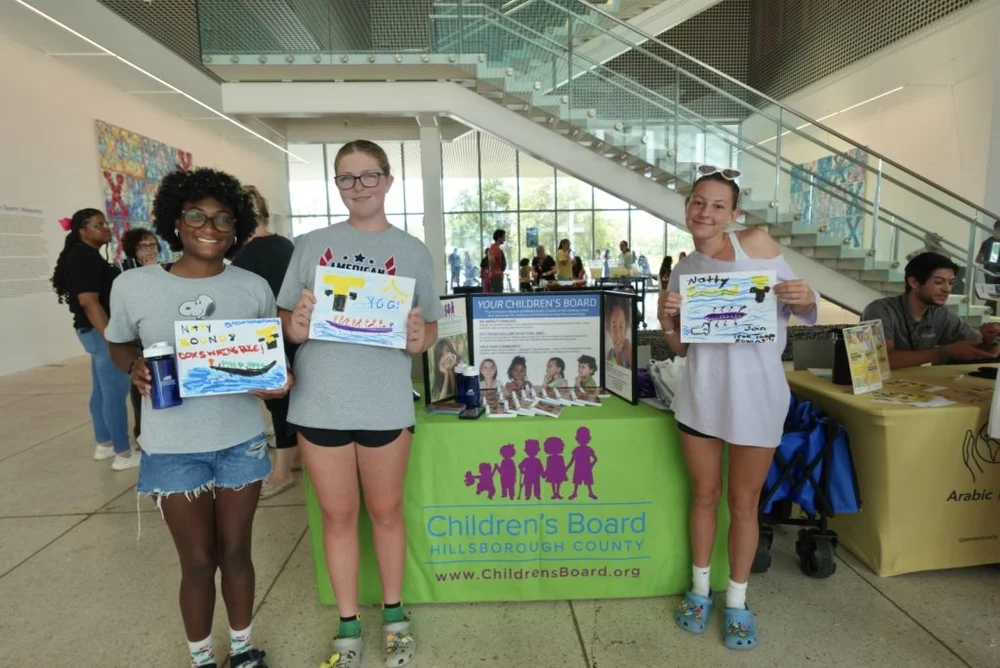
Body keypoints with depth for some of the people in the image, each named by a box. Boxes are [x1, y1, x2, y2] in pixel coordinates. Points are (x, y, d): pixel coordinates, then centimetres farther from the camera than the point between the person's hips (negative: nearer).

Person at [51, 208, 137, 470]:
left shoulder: (89, 257, 15)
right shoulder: (83, 257, -16)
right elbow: (88, 301, -23)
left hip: (98, 331, 11)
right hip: (101, 332, -11)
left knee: (102, 391, 16)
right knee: (116, 393, -6)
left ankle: (104, 444, 27)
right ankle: (124, 454, 0)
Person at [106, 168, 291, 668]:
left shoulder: (254, 288, -4)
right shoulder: (133, 286, -7)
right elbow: (119, 346, 8)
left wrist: (279, 379, -14)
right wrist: (136, 368, -14)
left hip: (241, 440, 1)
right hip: (174, 447, -1)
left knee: (235, 552, 15)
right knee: (198, 561, 10)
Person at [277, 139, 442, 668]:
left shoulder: (412, 250, 4)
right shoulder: (312, 245, 6)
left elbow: (431, 326, 5)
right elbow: (284, 318, 7)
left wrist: (418, 339, -17)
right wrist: (297, 327, -15)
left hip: (386, 402, -1)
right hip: (321, 401, 1)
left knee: (386, 510, 14)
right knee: (337, 514, 12)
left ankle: (394, 615, 35)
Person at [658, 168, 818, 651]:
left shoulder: (756, 243, -4)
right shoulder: (682, 271, 6)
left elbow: (796, 306, 3)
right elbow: (681, 347, 9)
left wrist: (805, 297, -19)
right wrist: (665, 320, -11)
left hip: (757, 394, -2)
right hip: (701, 394, 3)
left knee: (744, 502, 10)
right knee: (704, 495, 15)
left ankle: (737, 602, 29)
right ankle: (700, 589, 35)